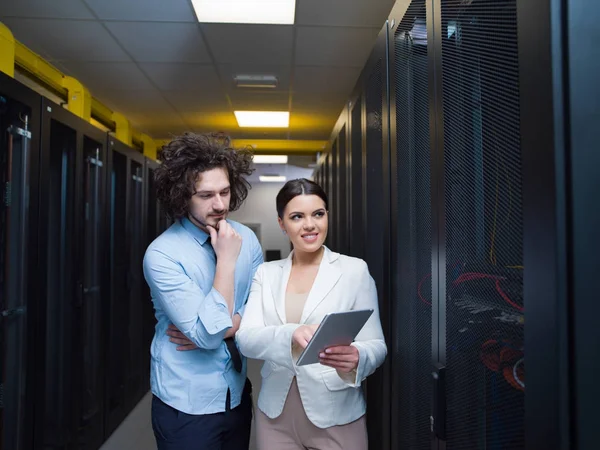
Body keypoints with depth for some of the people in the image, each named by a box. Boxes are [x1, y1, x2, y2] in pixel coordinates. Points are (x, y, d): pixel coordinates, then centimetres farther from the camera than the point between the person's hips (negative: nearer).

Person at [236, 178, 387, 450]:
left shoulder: (355, 269, -6)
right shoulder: (266, 273, 1)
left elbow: (376, 345, -6)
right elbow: (246, 339, -10)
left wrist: (355, 358, -29)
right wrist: (291, 335, -30)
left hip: (336, 418, -2)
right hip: (274, 416, 2)